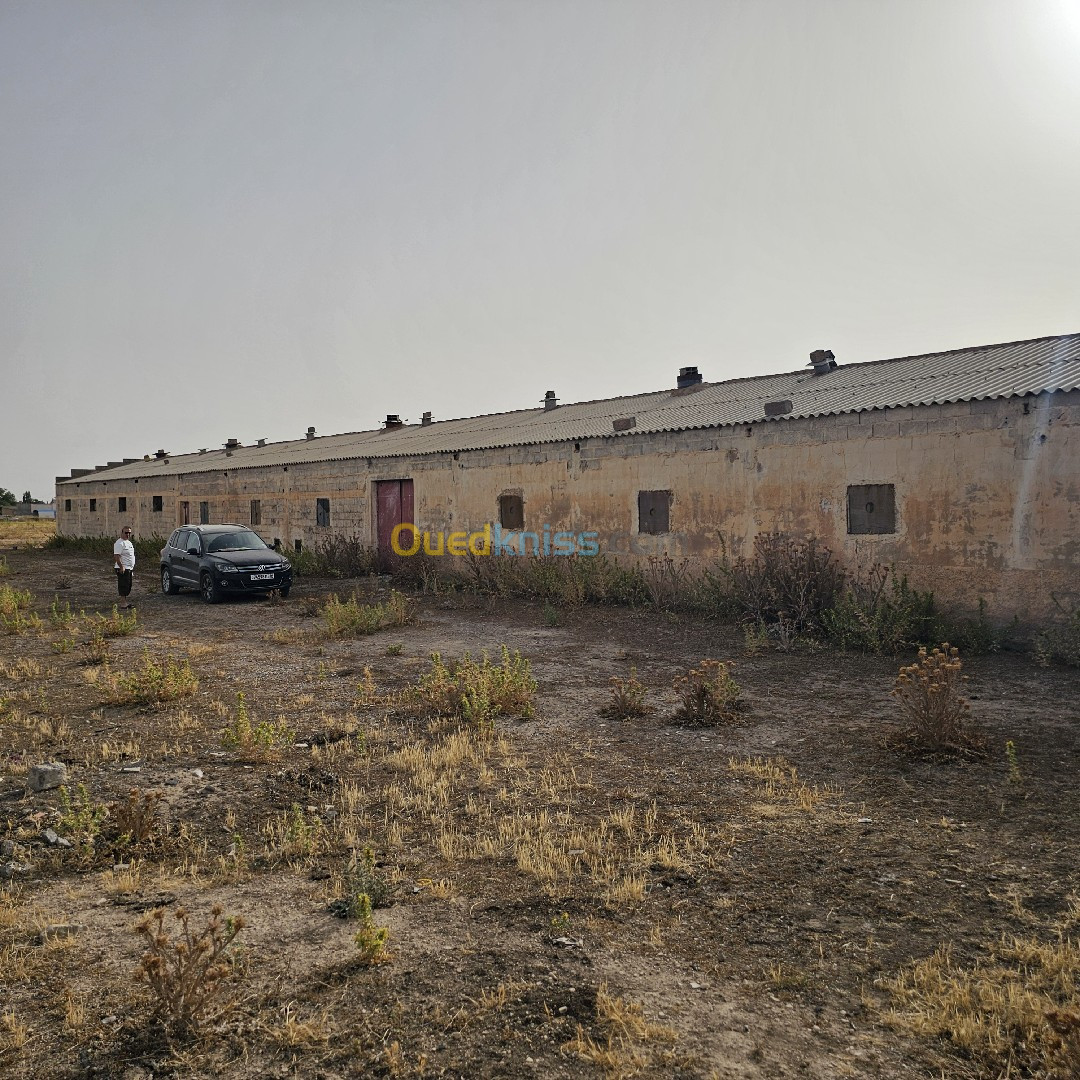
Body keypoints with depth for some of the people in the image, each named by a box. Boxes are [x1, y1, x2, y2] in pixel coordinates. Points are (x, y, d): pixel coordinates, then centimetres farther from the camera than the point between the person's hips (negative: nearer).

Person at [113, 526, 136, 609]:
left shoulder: (129, 542, 18)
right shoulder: (119, 543, -14)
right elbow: (116, 556, -22)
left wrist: (133, 567, 24)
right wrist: (121, 567, -27)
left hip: (129, 568, 10)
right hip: (123, 569, -10)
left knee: (128, 586, 13)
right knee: (124, 585, -9)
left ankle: (126, 601, 19)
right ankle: (124, 603, -8)